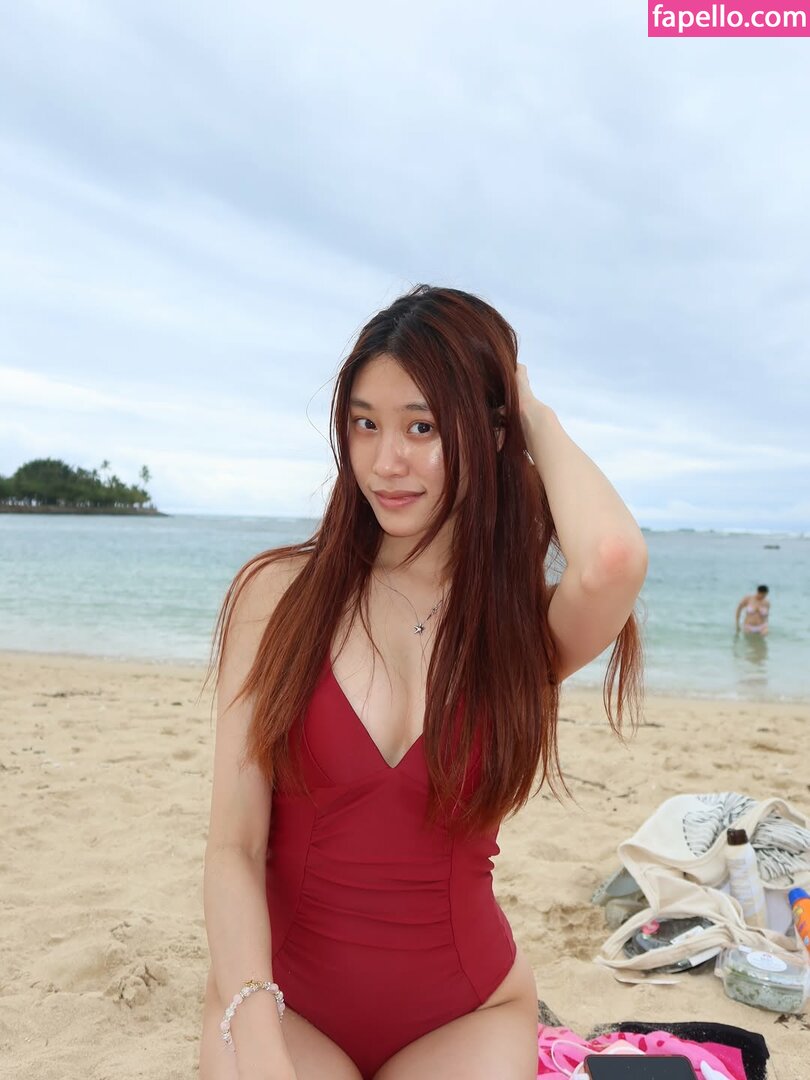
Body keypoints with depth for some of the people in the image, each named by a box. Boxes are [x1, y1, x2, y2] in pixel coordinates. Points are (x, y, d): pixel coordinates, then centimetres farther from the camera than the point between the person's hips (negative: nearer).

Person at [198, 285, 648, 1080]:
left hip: (464, 1013, 2)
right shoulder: (279, 592, -7)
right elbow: (234, 846, -11)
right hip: (282, 998, -1)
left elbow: (613, 560, -31)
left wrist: (539, 419, -13)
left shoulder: (529, 625, -5)